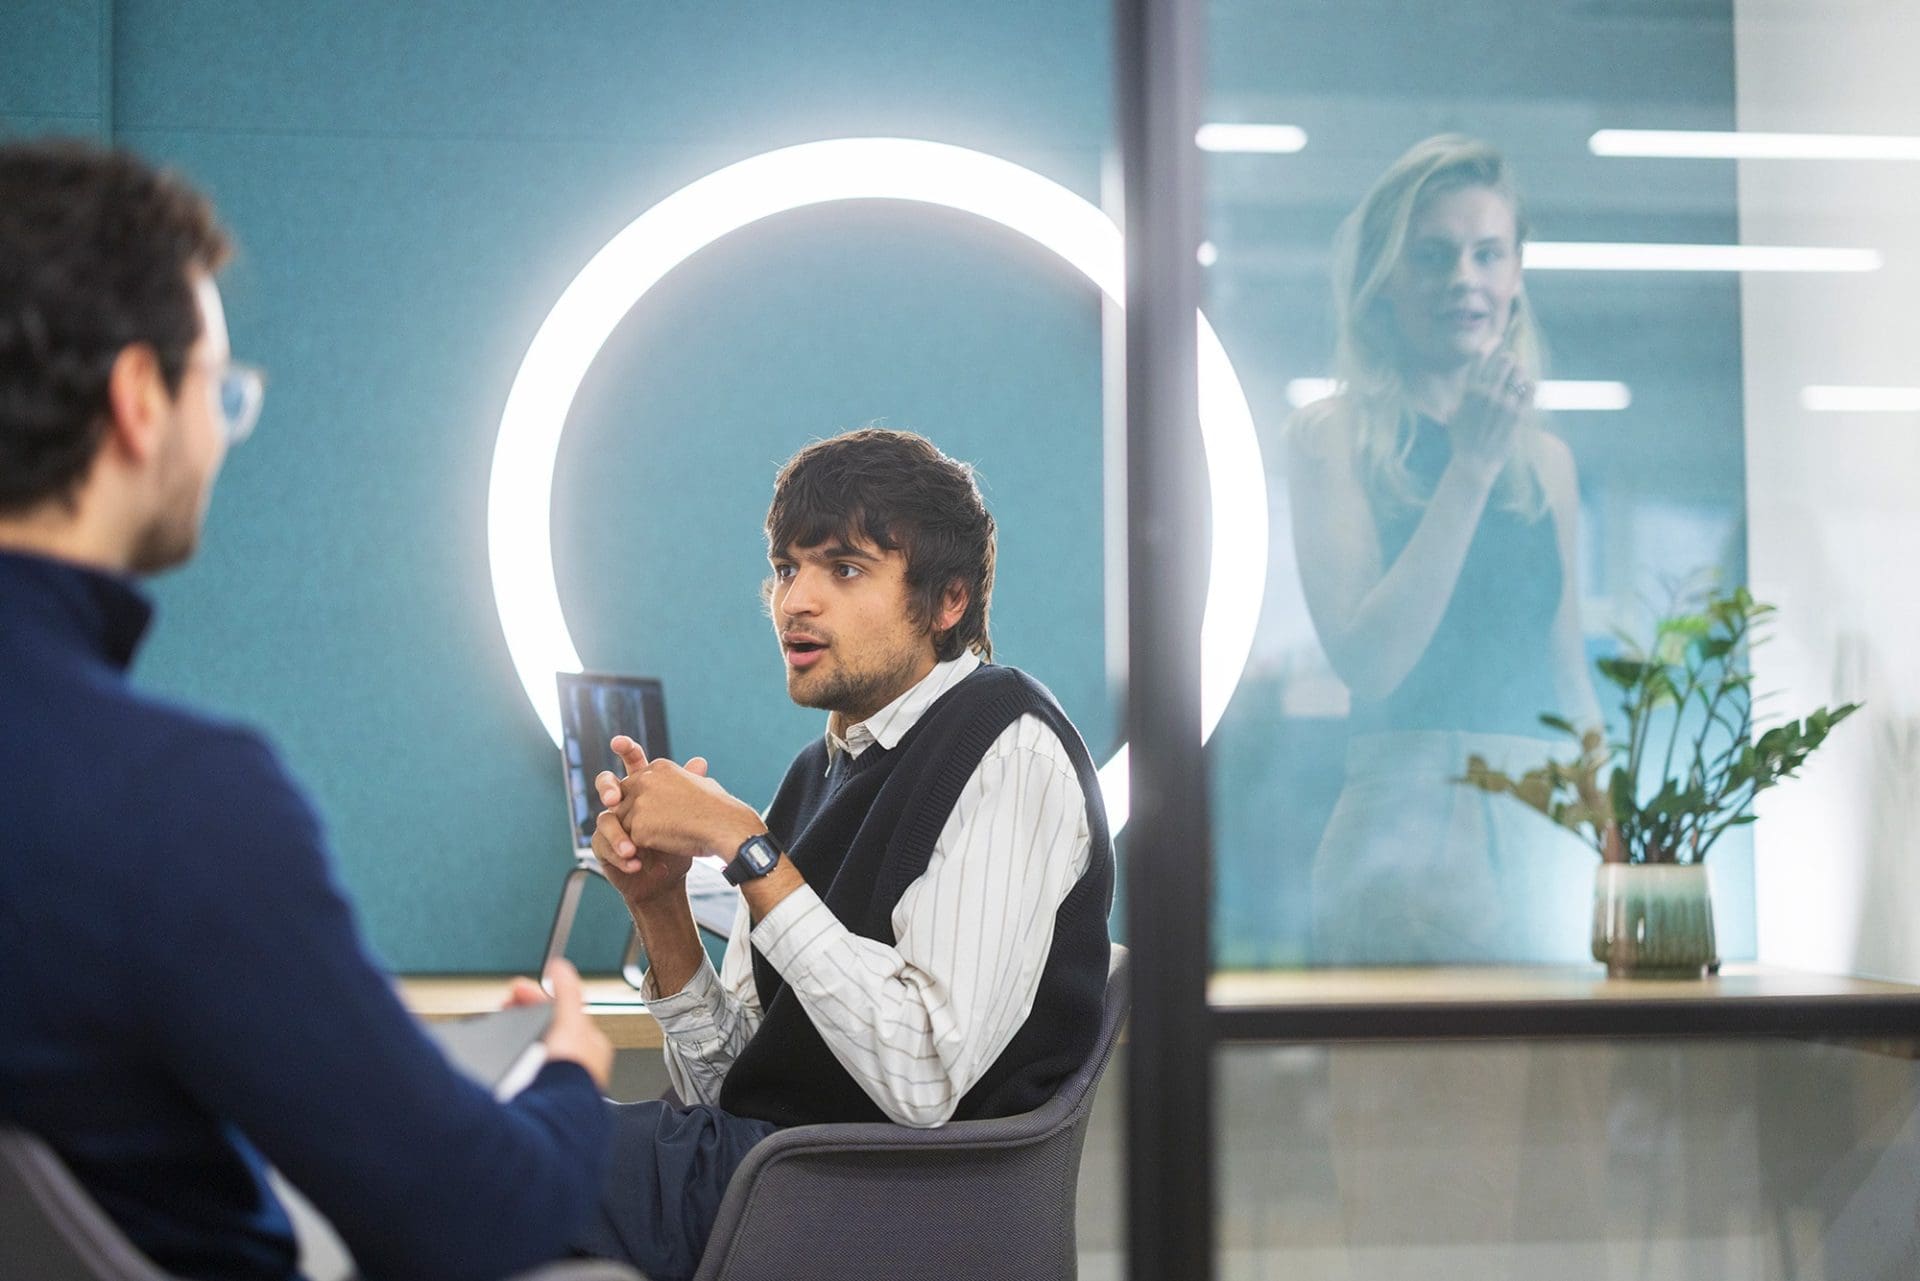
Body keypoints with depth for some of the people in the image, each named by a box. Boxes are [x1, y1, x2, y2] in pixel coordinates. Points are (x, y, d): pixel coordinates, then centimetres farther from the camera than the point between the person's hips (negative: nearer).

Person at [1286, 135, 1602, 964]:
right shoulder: (1334, 436, -2)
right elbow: (1366, 661, -14)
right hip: (1410, 825, -5)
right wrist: (1473, 466, -13)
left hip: (1550, 832, 5)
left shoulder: (1548, 461, 14)